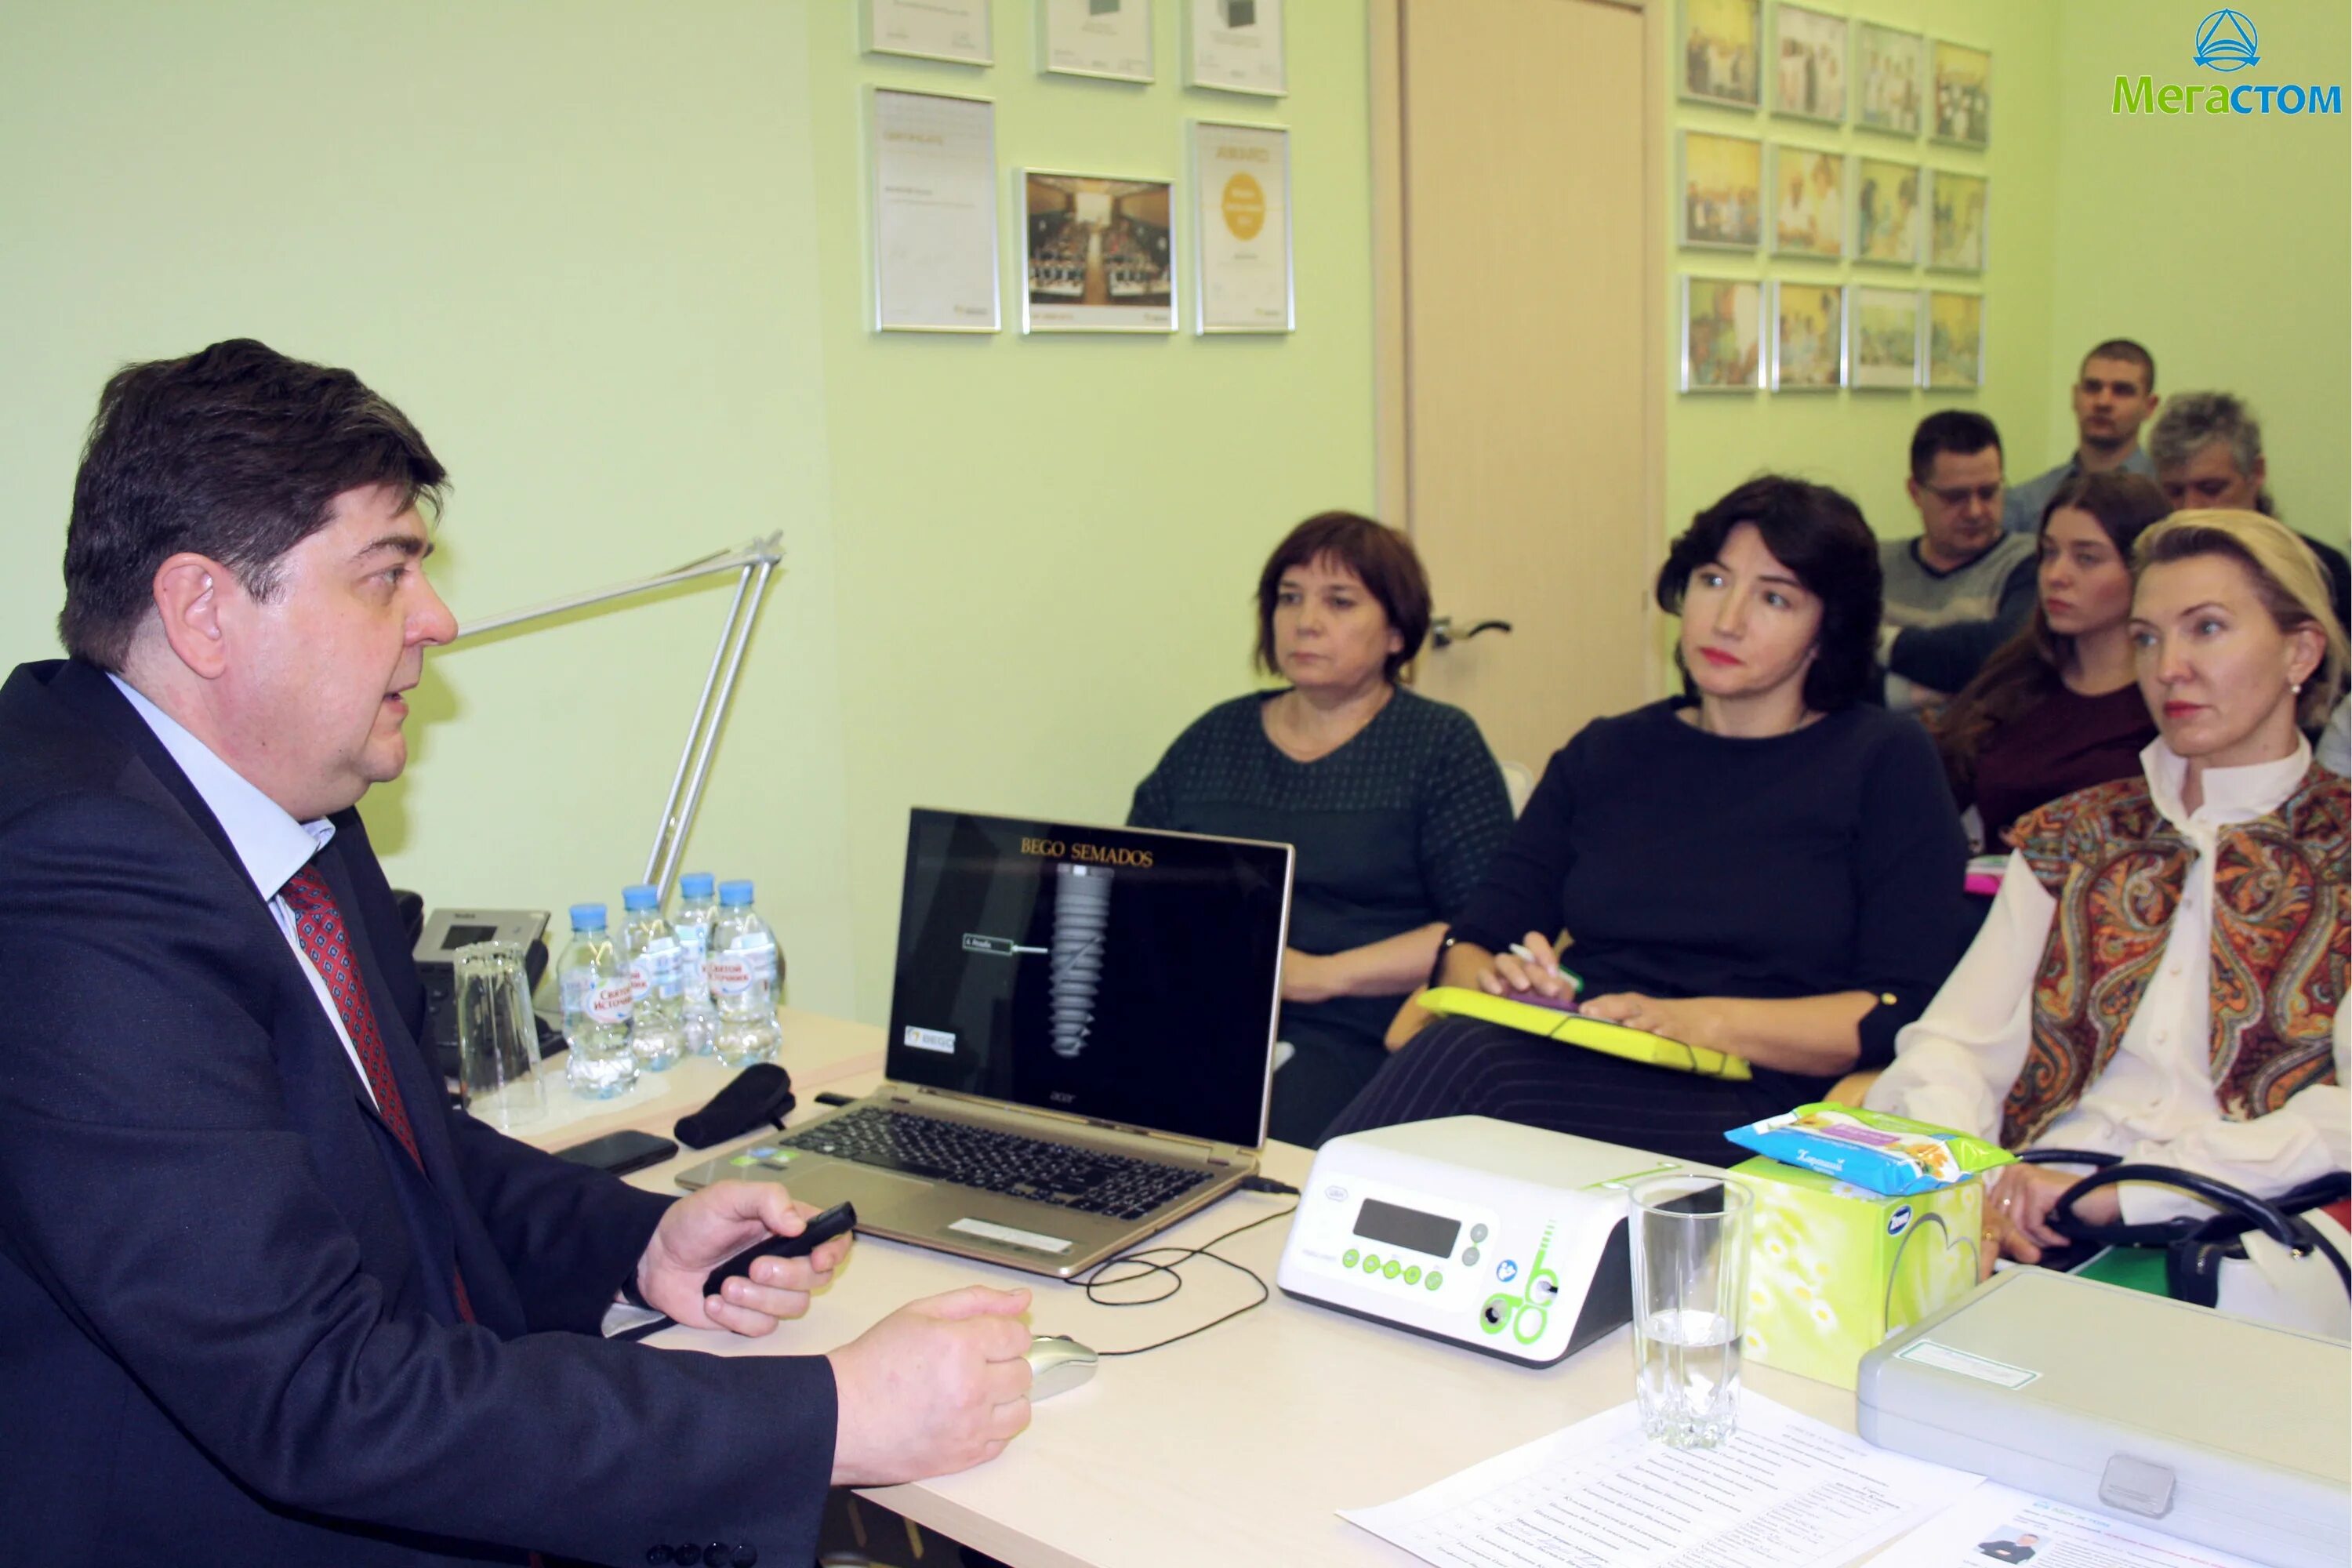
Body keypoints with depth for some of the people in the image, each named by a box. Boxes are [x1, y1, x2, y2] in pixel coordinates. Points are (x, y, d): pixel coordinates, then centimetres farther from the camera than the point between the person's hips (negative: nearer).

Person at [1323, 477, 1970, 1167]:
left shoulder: (1886, 764, 9)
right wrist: (1500, 978, -10)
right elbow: (1472, 941, 14)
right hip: (1566, 1068, 4)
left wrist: (1701, 1021, -14)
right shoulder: (1604, 755, 21)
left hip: (1745, 1110, -4)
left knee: (1460, 1065, -32)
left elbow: (1912, 1012, -2)